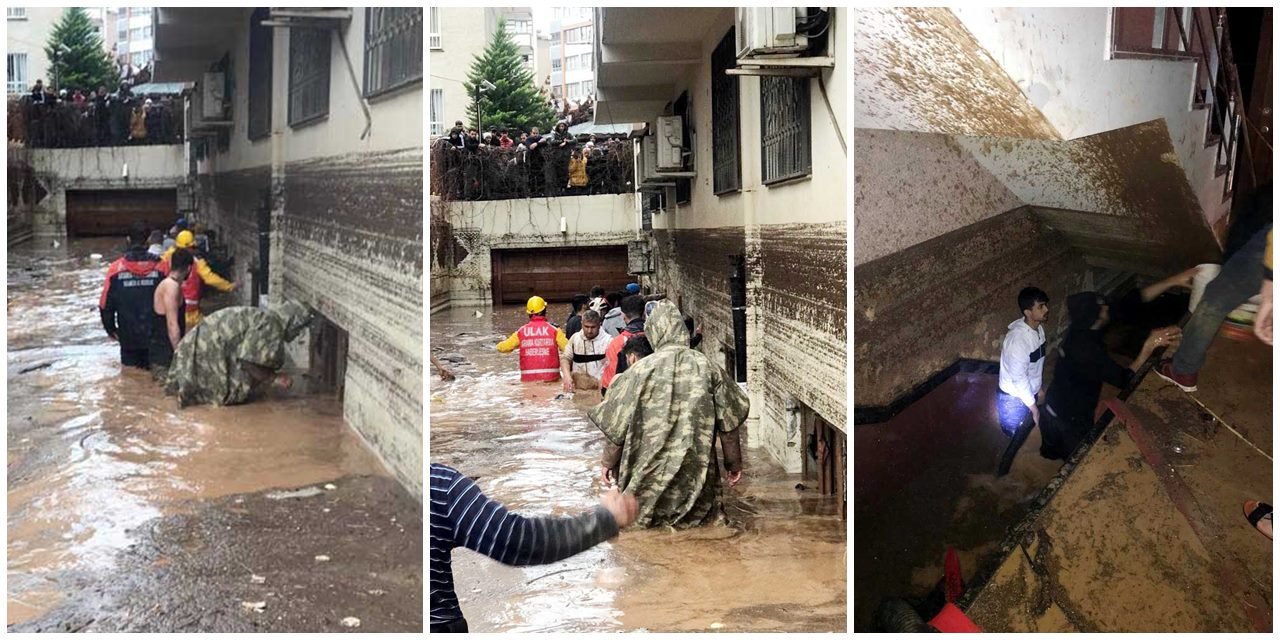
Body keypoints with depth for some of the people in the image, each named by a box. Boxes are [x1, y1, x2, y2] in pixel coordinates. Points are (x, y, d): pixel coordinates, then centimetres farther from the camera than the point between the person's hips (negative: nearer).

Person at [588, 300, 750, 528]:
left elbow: (618, 424, -5)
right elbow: (728, 423, 0)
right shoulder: (708, 368, -5)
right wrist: (734, 464, 12)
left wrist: (608, 461, 9)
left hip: (651, 470, -1)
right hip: (697, 466, 1)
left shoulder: (642, 370, -10)